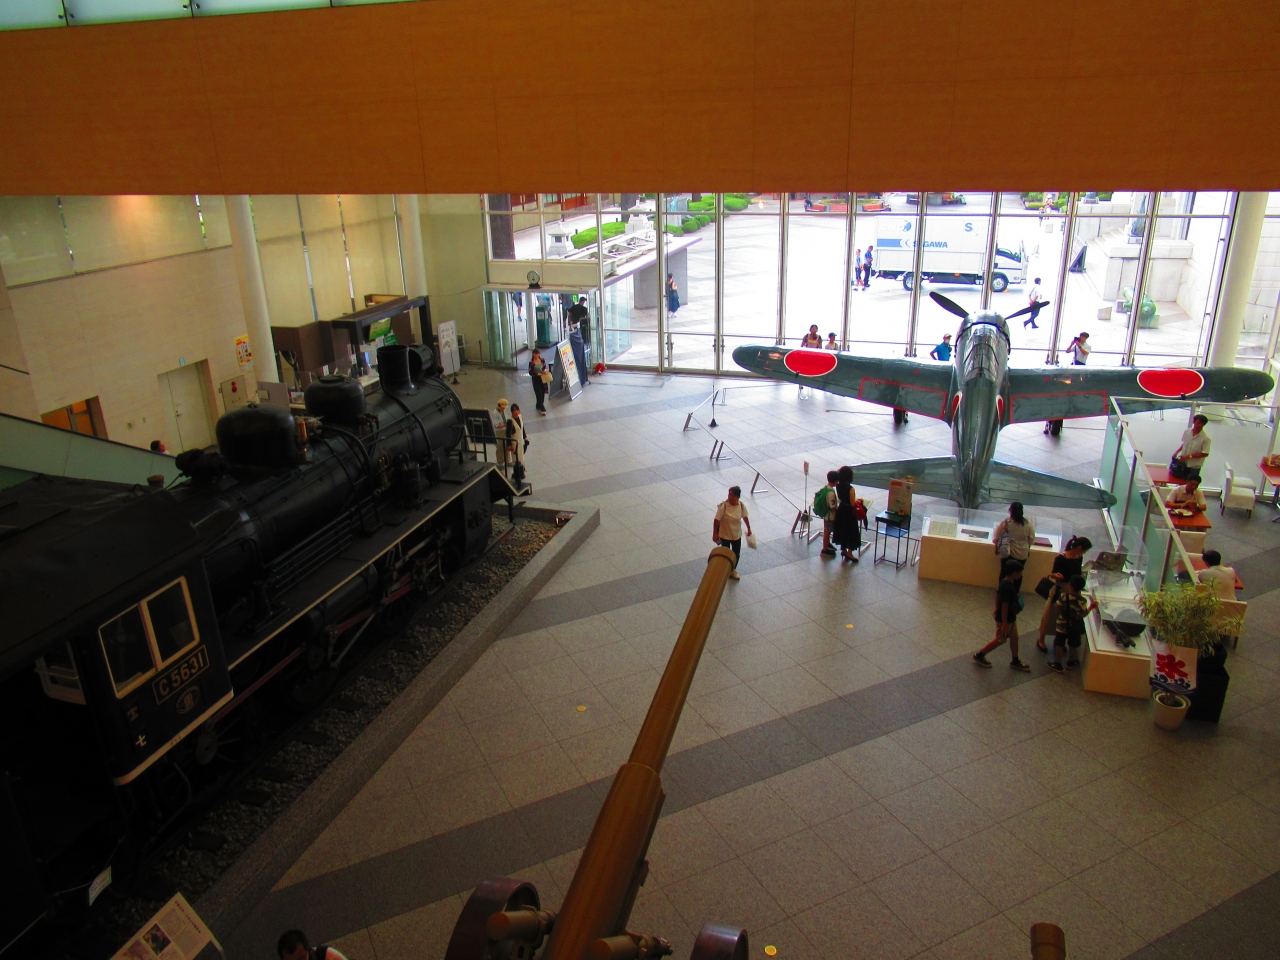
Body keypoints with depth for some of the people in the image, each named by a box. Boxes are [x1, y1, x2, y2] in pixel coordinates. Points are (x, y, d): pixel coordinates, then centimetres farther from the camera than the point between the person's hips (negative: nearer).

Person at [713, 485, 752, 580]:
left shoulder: (742, 506, -15)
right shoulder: (723, 506, -26)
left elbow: (745, 517, 4)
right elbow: (716, 520, -18)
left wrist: (749, 529, 14)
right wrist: (715, 534, -16)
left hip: (737, 534, 3)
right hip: (724, 535, -3)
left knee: (736, 554, 18)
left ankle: (733, 570, 43)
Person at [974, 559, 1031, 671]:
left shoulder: (1004, 582, -4)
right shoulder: (1008, 587, -31)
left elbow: (997, 595, 10)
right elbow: (1004, 606, -29)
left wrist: (996, 609, 23)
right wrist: (1004, 624, -24)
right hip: (1005, 619, -9)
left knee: (1014, 638, 19)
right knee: (1000, 640, 9)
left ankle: (1015, 662, 34)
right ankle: (979, 655, 21)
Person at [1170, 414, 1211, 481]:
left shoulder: (1205, 438, -20)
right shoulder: (1186, 432, -5)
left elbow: (1205, 454, -18)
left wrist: (1189, 456, -21)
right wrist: (1177, 452, -1)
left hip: (1194, 466, -4)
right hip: (1183, 463, 5)